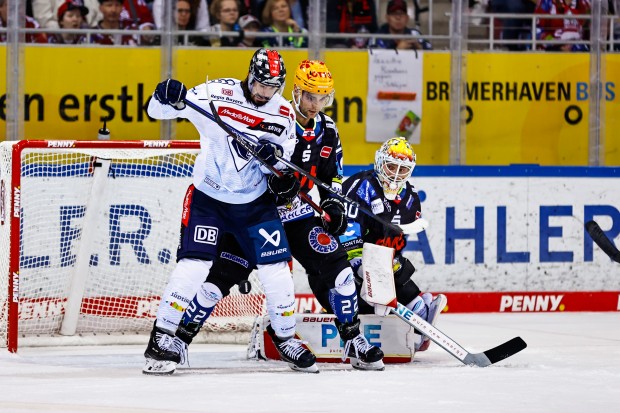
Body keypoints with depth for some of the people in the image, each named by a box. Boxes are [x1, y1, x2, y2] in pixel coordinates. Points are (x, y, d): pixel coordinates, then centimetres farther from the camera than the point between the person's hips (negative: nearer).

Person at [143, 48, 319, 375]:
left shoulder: (284, 114, -3)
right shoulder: (216, 94, -14)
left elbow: (288, 161, 3)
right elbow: (157, 111, -13)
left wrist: (277, 159, -20)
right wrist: (166, 98, -36)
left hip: (255, 201, 3)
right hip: (208, 198, -3)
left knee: (276, 268, 0)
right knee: (193, 265, -16)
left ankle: (285, 337, 22)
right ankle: (162, 339, -6)